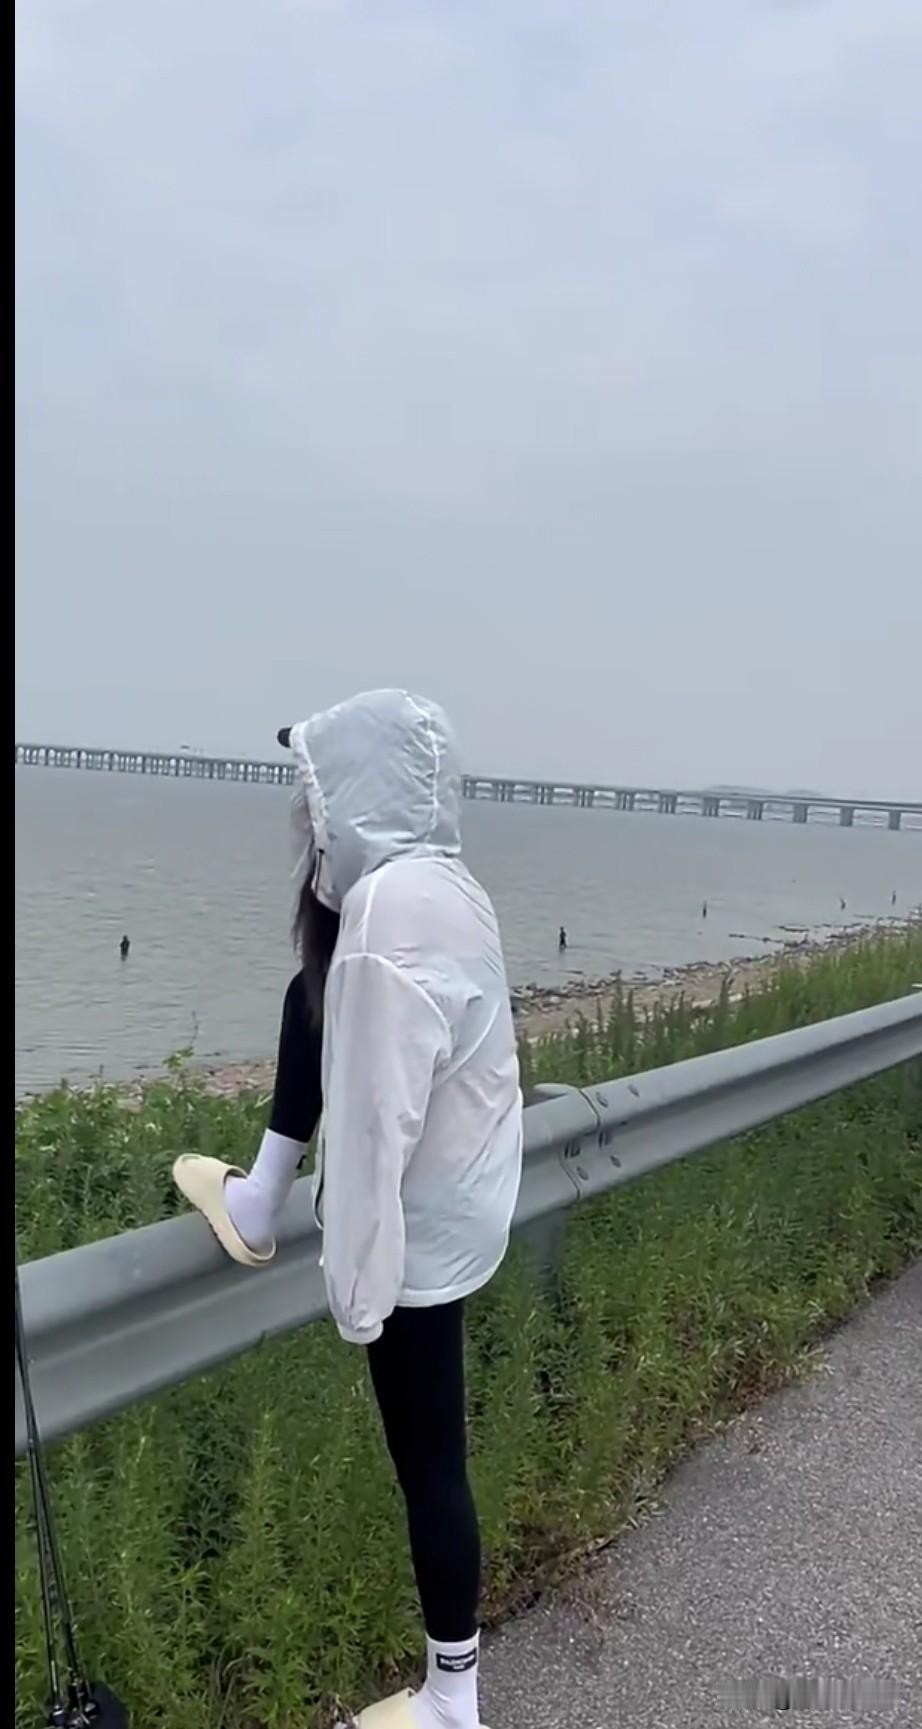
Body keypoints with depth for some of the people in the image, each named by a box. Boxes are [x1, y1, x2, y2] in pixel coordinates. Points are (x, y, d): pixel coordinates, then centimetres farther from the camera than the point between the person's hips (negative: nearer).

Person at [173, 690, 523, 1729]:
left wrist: (357, 1282, -18)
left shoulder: (386, 910, -30)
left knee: (428, 1462, 8)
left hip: (420, 1225, -9)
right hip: (454, 1196, 9)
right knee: (310, 998, 18)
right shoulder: (442, 885, -1)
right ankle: (257, 1208, 32)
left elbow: (375, 1119, -28)